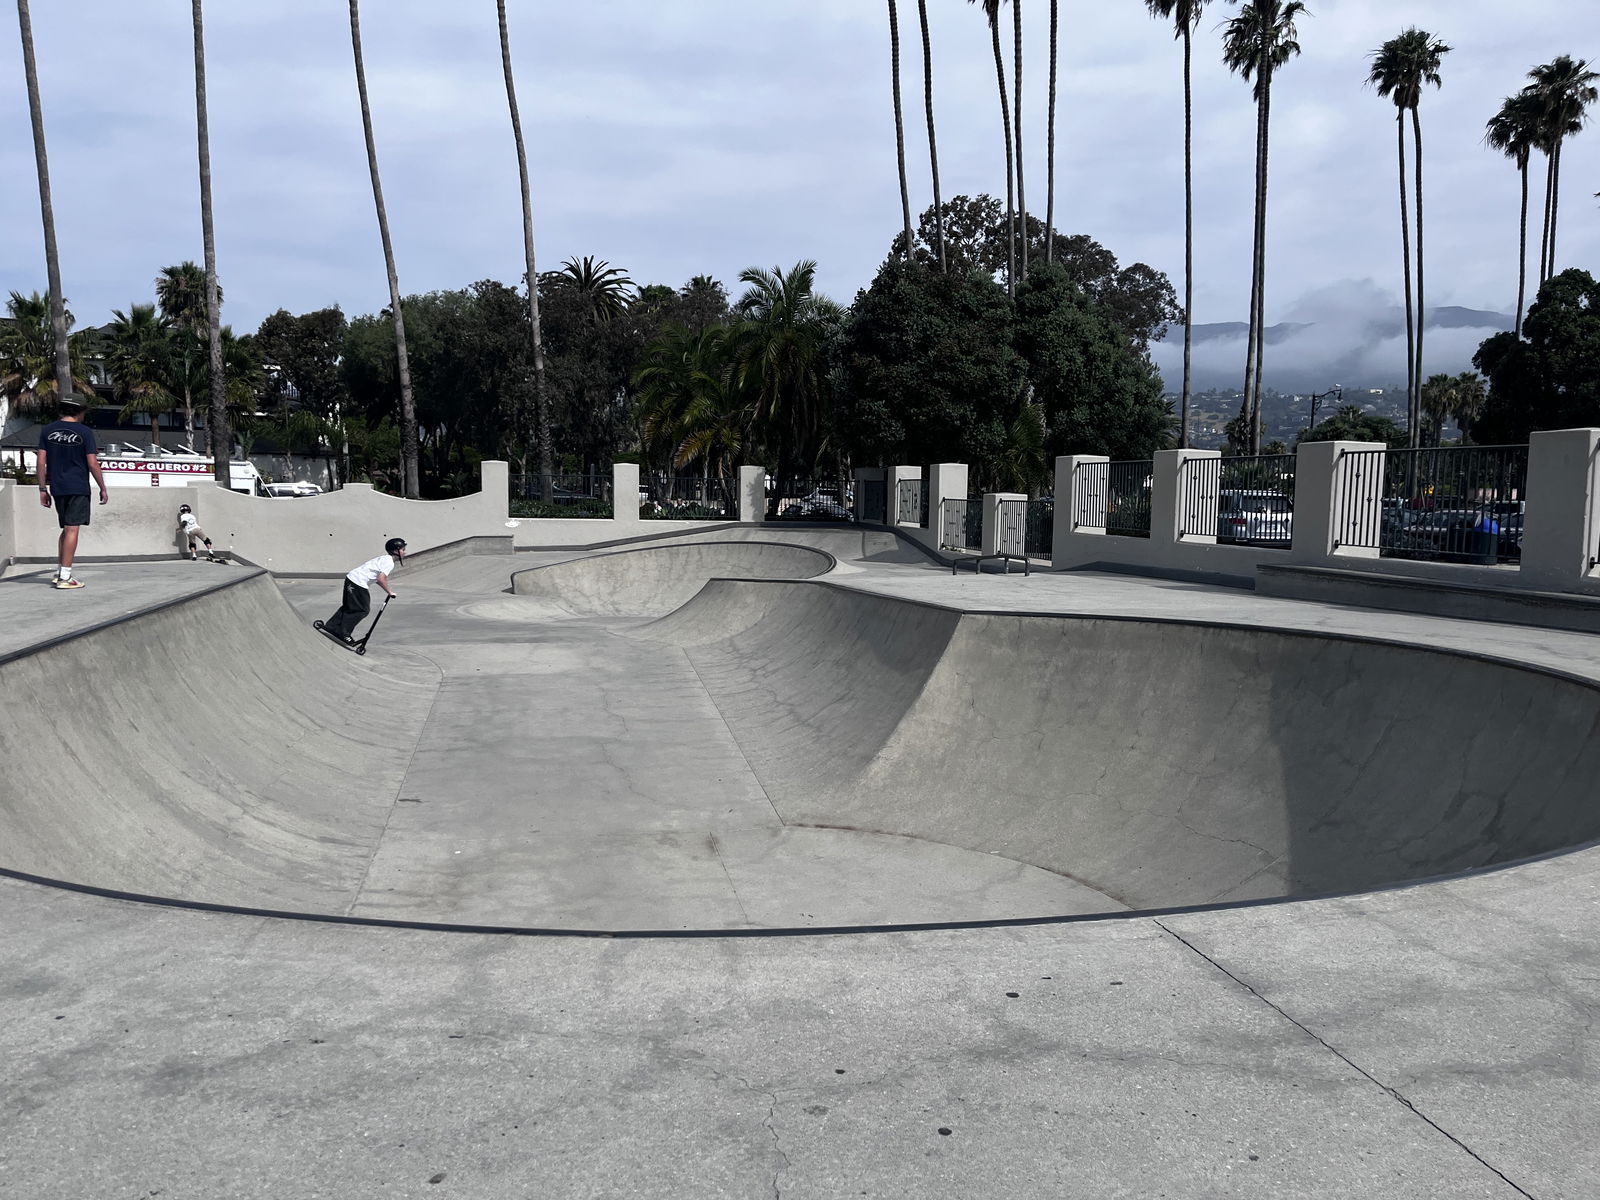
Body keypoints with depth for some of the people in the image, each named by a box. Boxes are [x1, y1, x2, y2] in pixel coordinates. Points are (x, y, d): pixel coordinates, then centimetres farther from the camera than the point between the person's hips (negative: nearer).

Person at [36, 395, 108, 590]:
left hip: (57, 488, 5)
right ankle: (65, 578, -7)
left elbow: (41, 462, 4)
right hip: (78, 488, -5)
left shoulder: (47, 431, 7)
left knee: (67, 528, 18)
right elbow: (92, 464, -9)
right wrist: (103, 489, 0)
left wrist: (43, 489, 9)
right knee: (72, 529, -5)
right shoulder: (85, 432, -6)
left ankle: (59, 572, 18)